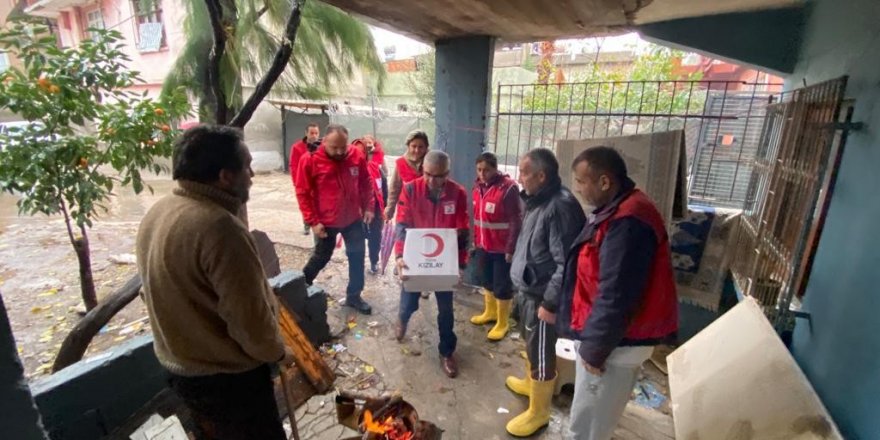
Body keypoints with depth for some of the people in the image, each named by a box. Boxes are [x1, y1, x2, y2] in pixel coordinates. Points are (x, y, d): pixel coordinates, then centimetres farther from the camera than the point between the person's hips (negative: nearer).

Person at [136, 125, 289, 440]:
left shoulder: (156, 214, -1)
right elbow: (251, 319, -28)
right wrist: (275, 352, -7)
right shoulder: (220, 227, -32)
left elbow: (159, 293, 10)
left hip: (178, 367, 9)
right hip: (227, 378, -8)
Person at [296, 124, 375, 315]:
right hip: (326, 222, -3)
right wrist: (313, 221, -14)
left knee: (357, 257, 10)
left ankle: (354, 296, 27)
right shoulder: (310, 159, -16)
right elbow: (302, 193, -12)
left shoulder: (357, 155, -7)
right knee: (321, 257, 14)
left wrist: (368, 207, 0)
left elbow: (366, 183, 6)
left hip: (353, 219, 3)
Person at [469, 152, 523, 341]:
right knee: (487, 281, 21)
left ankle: (502, 323, 23)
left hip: (502, 248, -7)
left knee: (502, 286, 6)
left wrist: (511, 249, -18)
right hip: (483, 245, 7)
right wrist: (475, 240, 13)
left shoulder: (508, 188, -18)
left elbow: (516, 221, -18)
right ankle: (490, 312, 42)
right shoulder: (478, 186, 4)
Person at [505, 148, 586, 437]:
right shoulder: (538, 201, 6)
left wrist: (550, 303, -22)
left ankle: (538, 412, 27)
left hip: (543, 296, -9)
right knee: (531, 344, 27)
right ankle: (530, 383, 50)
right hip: (530, 290, 9)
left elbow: (566, 264, -27)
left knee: (541, 352, 8)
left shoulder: (560, 207, -26)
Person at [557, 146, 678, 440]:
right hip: (610, 336, 9)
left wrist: (595, 349, -16)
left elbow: (616, 297, -27)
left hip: (616, 343, -9)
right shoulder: (619, 211, 8)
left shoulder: (627, 222, -27)